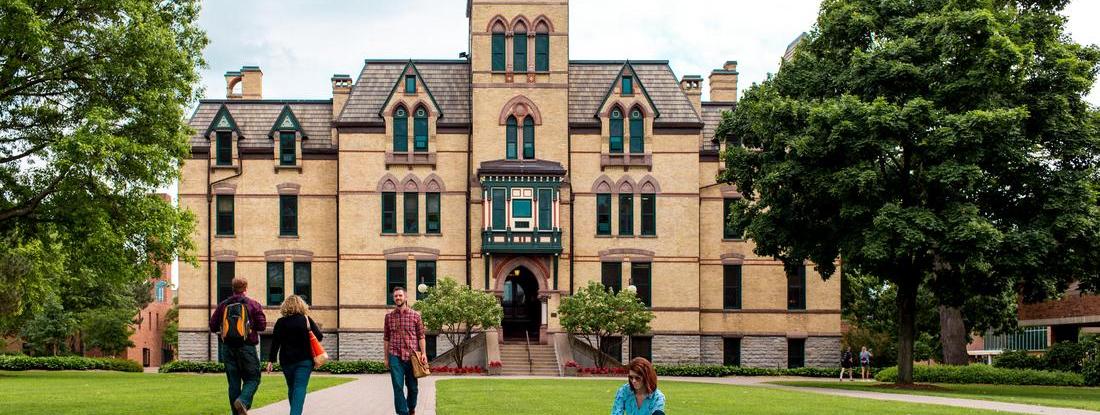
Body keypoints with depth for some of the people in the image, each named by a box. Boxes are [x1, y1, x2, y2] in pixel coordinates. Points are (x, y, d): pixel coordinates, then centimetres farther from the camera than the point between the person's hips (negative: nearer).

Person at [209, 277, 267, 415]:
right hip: (247, 347, -3)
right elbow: (262, 326, -6)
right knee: (252, 379, 4)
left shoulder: (222, 305, 6)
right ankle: (243, 401, -23)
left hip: (228, 348, 3)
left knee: (233, 383, 8)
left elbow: (213, 326, 5)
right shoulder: (253, 305, -1)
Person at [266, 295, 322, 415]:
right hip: (304, 360, -2)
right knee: (300, 388, -8)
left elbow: (275, 343, -2)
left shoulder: (280, 322, 0)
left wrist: (271, 360, 1)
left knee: (291, 388, 17)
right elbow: (319, 337, -1)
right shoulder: (307, 320, -2)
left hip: (287, 360, 2)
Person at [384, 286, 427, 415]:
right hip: (395, 356, 0)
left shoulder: (415, 315, 3)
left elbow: (421, 336, 3)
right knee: (398, 386, -9)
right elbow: (386, 338, 11)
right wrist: (386, 358, 9)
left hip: (412, 356, 0)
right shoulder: (389, 316, 7)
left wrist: (423, 353, -7)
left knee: (412, 386, 9)